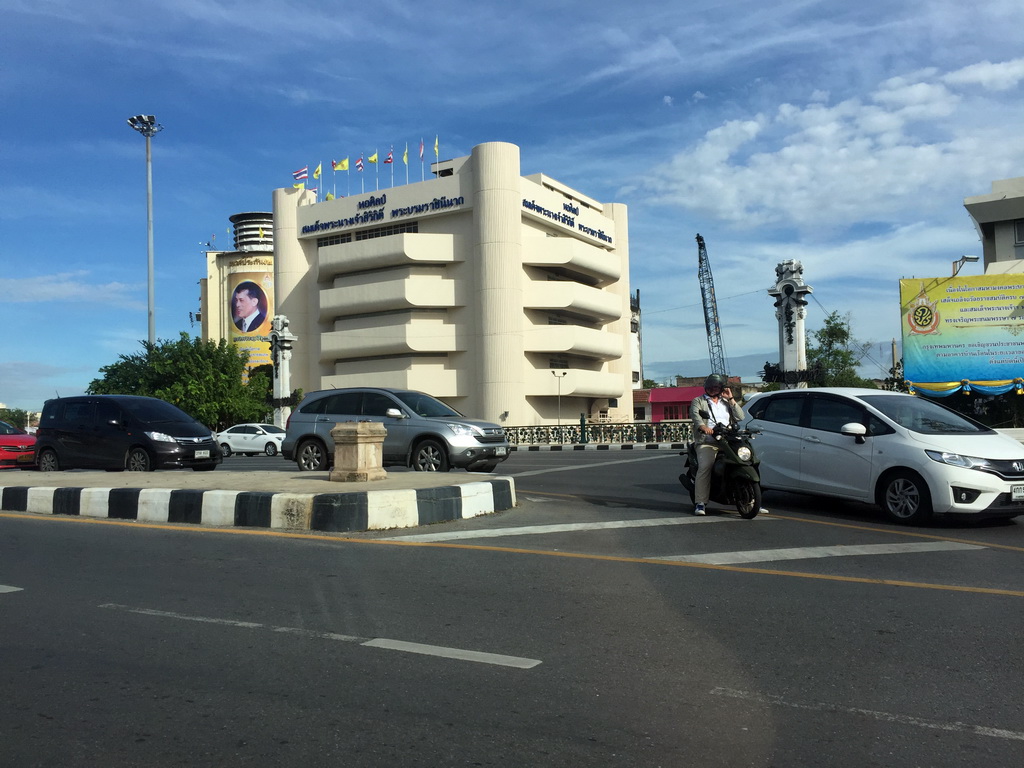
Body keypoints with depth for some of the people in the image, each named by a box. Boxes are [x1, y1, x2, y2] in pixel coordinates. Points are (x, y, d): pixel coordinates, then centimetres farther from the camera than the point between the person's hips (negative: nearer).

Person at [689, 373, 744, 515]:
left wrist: (731, 399, 5)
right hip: (707, 443, -4)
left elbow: (740, 417, 13)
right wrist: (702, 426, -30)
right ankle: (700, 503, -28)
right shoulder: (698, 401, 13)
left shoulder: (726, 402, 26)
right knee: (705, 466, -27)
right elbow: (694, 414, -9)